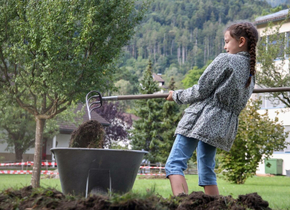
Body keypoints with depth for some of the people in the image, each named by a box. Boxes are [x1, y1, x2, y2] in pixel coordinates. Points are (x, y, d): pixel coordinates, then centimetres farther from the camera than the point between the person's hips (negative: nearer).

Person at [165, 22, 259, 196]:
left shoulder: (225, 60, -6)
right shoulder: (251, 73, 16)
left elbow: (201, 90, -9)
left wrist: (177, 96, 7)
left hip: (203, 118, -8)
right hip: (222, 127, 8)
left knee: (174, 164, -12)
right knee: (207, 173, 15)